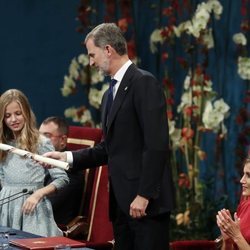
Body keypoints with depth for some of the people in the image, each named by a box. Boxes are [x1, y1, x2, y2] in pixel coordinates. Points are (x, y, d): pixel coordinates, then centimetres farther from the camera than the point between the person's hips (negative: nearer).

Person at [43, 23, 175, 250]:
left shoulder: (144, 83, -10)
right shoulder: (110, 94, 19)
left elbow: (157, 144, -17)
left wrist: (144, 195, -20)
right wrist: (68, 157, 10)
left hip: (146, 201, -9)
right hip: (121, 201, 9)